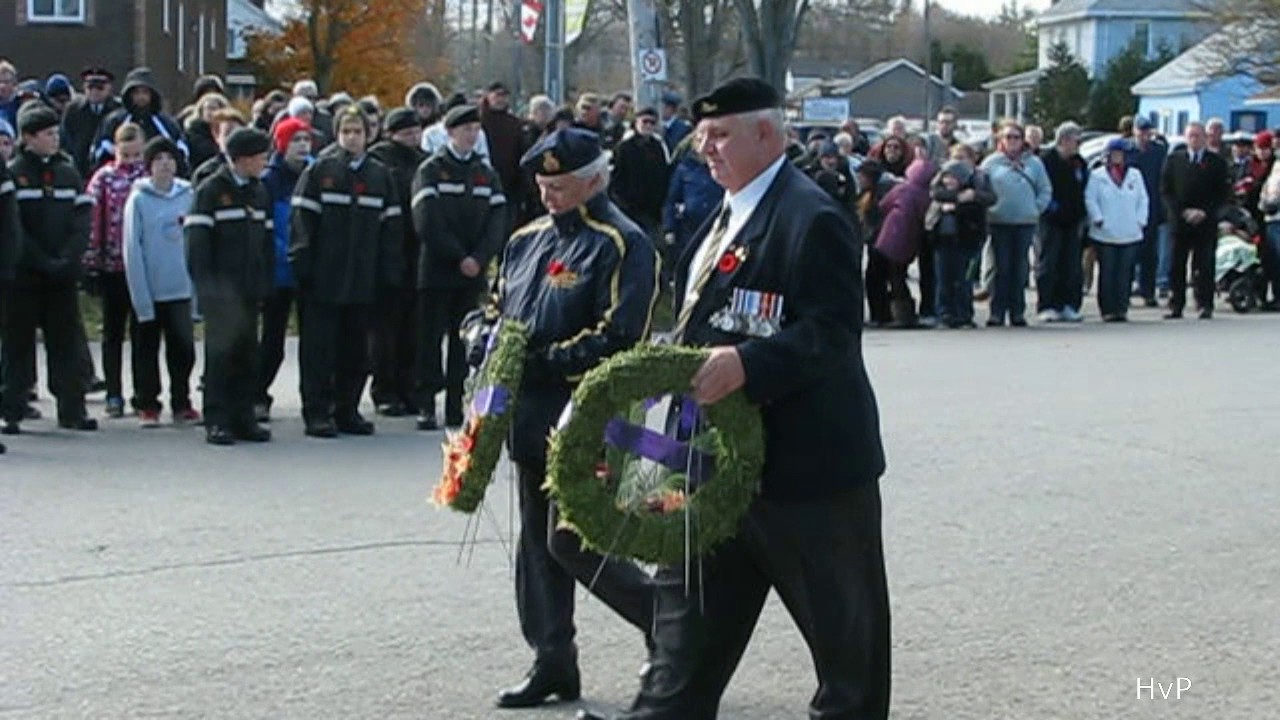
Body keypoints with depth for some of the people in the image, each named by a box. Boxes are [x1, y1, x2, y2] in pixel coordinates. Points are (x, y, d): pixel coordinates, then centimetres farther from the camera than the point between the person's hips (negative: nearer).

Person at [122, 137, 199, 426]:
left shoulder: (189, 196, 4)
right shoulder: (138, 199, -5)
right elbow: (132, 250, -7)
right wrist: (141, 295, -12)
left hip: (181, 289, 2)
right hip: (149, 291, -2)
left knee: (183, 347, 4)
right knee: (147, 350, 7)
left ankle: (182, 404, 15)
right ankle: (147, 406, 17)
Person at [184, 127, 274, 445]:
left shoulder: (260, 192, 14)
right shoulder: (211, 191, -6)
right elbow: (197, 242, -9)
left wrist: (266, 282, 9)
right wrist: (205, 287, -15)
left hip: (249, 289, 6)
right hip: (221, 290, -6)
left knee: (247, 354, 8)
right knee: (220, 353, -3)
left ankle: (243, 418, 14)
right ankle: (217, 421, 1)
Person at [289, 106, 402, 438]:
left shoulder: (380, 175, 10)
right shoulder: (319, 170, -1)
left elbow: (391, 227, 10)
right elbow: (302, 219, -5)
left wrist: (388, 273, 4)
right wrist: (302, 266, -12)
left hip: (362, 281, 4)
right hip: (323, 278, -4)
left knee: (356, 349, 9)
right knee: (319, 348, -1)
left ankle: (347, 410, 19)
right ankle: (317, 413, 4)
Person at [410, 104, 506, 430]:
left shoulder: (487, 174, 13)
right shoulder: (430, 170, 0)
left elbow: (497, 223, 4)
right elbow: (428, 223, -10)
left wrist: (479, 259, -11)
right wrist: (458, 257, -13)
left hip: (473, 272, 4)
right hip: (436, 270, -4)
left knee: (463, 341, 4)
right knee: (431, 339, -2)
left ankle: (456, 408, 8)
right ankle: (426, 406, 1)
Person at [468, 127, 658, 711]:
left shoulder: (621, 245, -11)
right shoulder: (527, 240, 14)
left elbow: (618, 339, -19)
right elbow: (496, 309, 23)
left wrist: (542, 361, -21)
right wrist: (487, 341, 0)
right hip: (530, 417, 8)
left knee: (569, 542, -7)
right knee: (537, 542, 11)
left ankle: (663, 617, 12)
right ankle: (552, 662, 20)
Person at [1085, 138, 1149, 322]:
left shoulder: (1135, 176, 12)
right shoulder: (1098, 176, 4)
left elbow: (1143, 200, 13)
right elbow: (1090, 200, 0)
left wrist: (1140, 220, 2)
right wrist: (1099, 219, -9)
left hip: (1130, 235, 2)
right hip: (1105, 234, -2)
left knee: (1125, 273, 1)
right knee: (1107, 273, -2)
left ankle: (1121, 308, 6)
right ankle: (1107, 309, 2)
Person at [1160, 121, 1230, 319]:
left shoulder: (1216, 162, 6)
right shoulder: (1174, 159, 9)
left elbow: (1223, 192, 3)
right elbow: (1166, 190, 5)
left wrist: (1205, 212, -9)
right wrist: (1183, 211, -6)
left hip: (1206, 222, -1)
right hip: (1179, 220, 1)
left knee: (1204, 265, -2)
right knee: (1177, 266, 0)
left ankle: (1205, 305, 3)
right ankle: (1175, 305, 4)